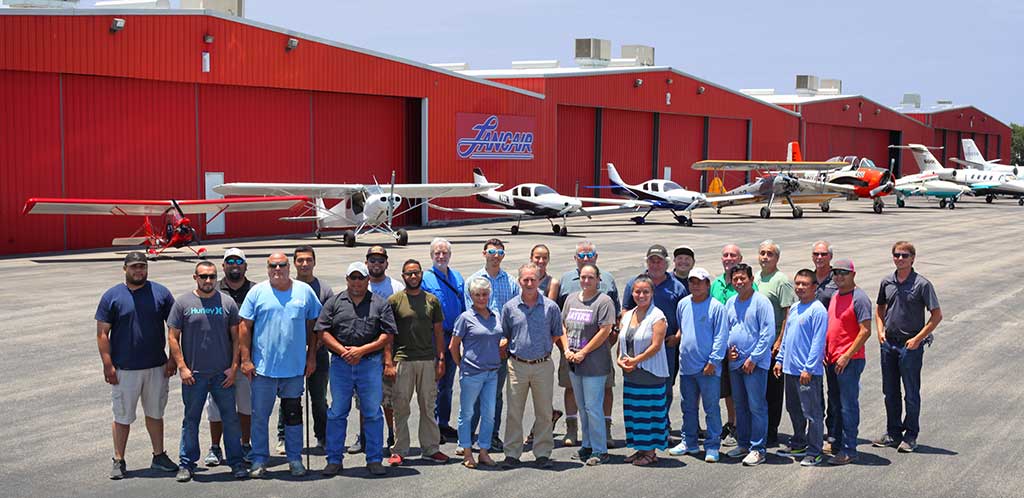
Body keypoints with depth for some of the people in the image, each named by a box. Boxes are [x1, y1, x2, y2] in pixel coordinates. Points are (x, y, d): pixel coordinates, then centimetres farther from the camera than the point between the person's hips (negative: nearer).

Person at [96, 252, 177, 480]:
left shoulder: (161, 293, 2)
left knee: (155, 413, 14)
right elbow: (102, 334, -3)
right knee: (122, 417, 5)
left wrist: (172, 359, 0)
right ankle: (119, 461, 15)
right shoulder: (112, 296, -2)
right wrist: (108, 365, -9)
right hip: (124, 369, -2)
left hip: (156, 367, 2)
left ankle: (159, 456, 24)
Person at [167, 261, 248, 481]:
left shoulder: (227, 302, 4)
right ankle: (186, 464, 18)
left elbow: (236, 337, 6)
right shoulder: (182, 303, 0)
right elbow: (173, 337, 0)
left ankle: (236, 462, 15)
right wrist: (182, 367, -6)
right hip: (193, 374, -1)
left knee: (231, 418, 5)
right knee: (191, 419, 8)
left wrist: (234, 367, -1)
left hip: (223, 374, 1)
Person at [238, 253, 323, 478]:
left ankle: (295, 459, 21)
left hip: (295, 366, 2)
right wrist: (246, 359, -6)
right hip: (263, 366, -1)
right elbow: (244, 327, -1)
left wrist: (311, 357, 6)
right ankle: (259, 460, 14)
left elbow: (313, 326, 10)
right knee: (260, 415, 4)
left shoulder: (305, 291, 5)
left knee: (293, 414, 11)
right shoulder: (257, 292, -1)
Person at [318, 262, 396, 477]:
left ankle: (374, 459, 12)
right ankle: (334, 459, 13)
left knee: (373, 413, 3)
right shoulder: (334, 302, 8)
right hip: (340, 363, 1)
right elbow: (323, 332, 3)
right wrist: (342, 351, -10)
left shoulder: (380, 304, 6)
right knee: (337, 413, 5)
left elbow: (387, 335, 0)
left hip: (370, 363, -1)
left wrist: (361, 350, -10)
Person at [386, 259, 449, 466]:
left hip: (428, 361, 3)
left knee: (428, 406, 8)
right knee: (401, 407, 0)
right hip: (402, 361, -2)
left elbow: (438, 332, 11)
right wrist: (388, 363, -9)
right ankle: (399, 450, 8)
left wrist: (441, 360, 4)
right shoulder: (394, 300, 1)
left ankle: (431, 448, 16)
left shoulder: (432, 301, 9)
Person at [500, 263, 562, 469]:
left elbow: (557, 334, 11)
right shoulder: (510, 307, 3)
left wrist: (544, 346, 2)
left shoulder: (550, 307, -1)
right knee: (514, 411, 3)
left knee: (544, 412, 5)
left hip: (543, 365, 0)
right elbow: (504, 336, 12)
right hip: (517, 365, 1)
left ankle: (543, 453, 14)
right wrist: (501, 348, -2)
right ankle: (512, 453, 11)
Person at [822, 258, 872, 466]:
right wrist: (825, 352, 11)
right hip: (831, 360, 9)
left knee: (848, 405, -4)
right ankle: (836, 443, 24)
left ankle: (849, 450, 1)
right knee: (834, 404, 14)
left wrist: (846, 356, -18)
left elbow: (865, 331, -17)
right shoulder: (835, 296, 15)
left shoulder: (859, 298, -12)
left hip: (850, 361, -9)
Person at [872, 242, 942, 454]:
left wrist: (918, 339, -13)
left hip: (911, 345, -5)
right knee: (890, 392, 12)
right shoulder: (887, 282, 5)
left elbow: (937, 315, -9)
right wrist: (880, 330, 4)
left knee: (911, 393, 2)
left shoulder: (922, 284, -10)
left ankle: (910, 436, 13)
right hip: (888, 343, 5)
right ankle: (893, 432, 24)